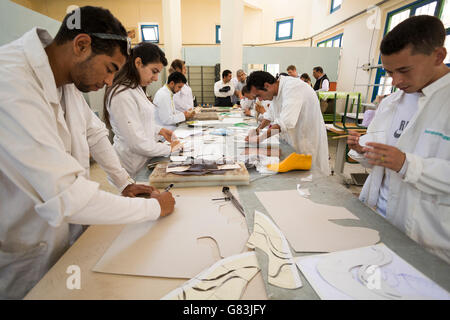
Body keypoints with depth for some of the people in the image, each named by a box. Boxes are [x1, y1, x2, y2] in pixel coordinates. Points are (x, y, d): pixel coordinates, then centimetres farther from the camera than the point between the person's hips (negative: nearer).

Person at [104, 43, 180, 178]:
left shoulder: (136, 88, 9)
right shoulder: (122, 95, -23)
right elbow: (138, 144, -25)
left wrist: (159, 130, 7)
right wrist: (169, 149, -13)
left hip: (144, 161, 9)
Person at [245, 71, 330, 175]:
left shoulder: (292, 87, -25)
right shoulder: (277, 90, 4)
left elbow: (286, 122, -36)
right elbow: (271, 113, 19)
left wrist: (260, 138, -31)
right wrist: (258, 129, 5)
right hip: (293, 141, 9)